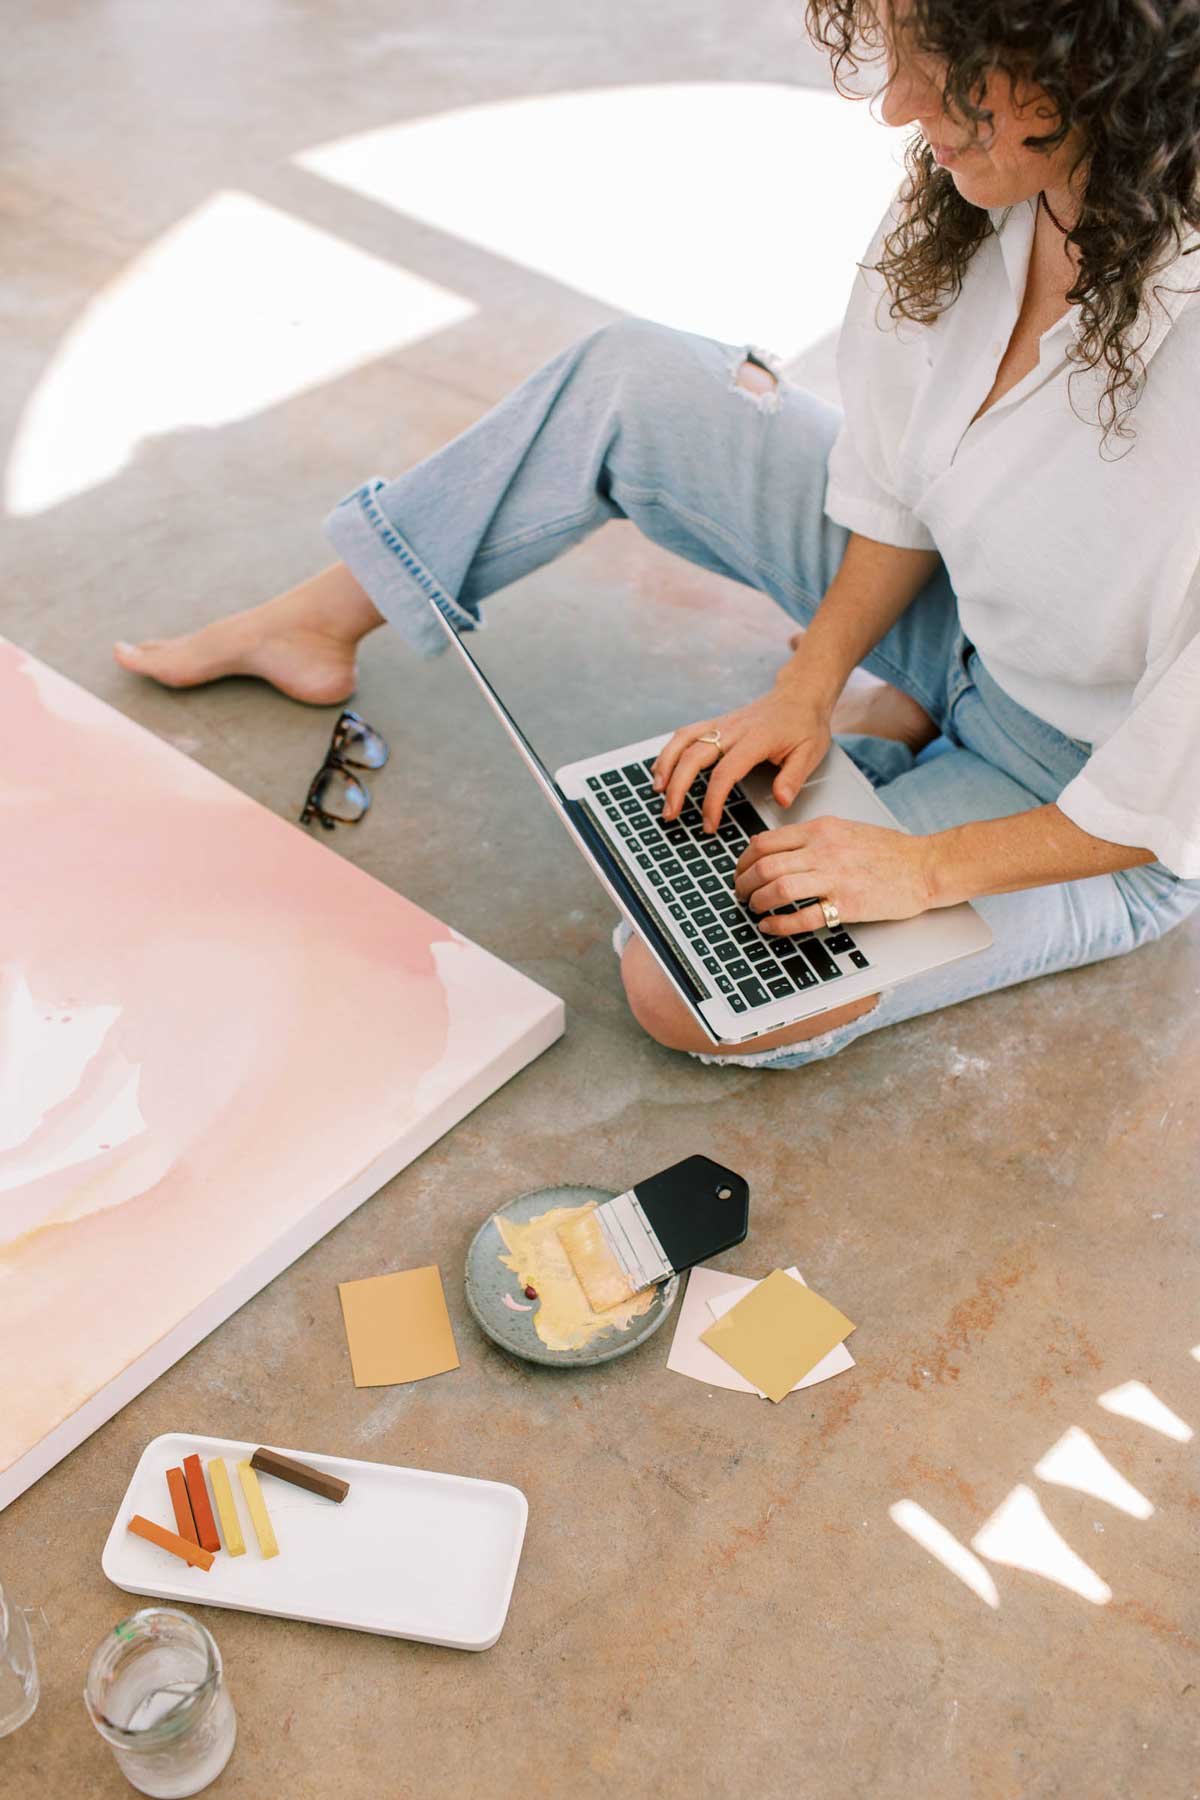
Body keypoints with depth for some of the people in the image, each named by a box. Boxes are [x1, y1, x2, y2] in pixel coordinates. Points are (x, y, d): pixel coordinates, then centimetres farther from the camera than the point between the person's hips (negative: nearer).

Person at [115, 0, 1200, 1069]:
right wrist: (806, 687, -9)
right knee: (626, 381, -2)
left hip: (1098, 799, -6)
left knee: (688, 991, -22)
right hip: (967, 621, 6)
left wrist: (928, 871, -24)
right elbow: (899, 490, 0)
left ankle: (915, 727, 4)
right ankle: (315, 625, 14)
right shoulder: (972, 194, -15)